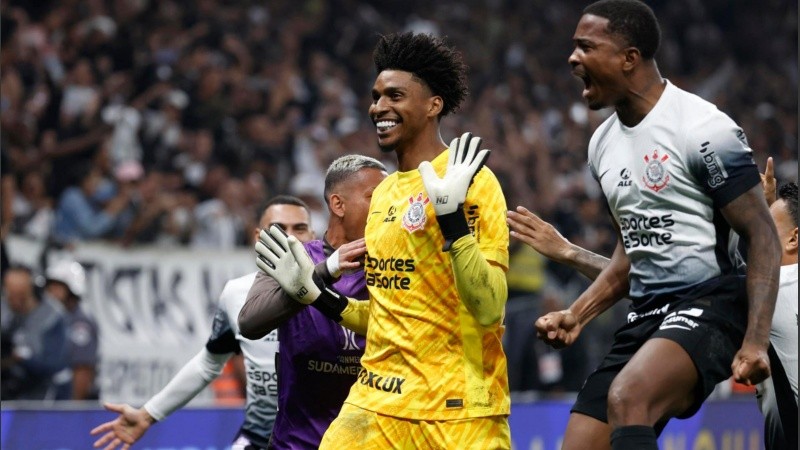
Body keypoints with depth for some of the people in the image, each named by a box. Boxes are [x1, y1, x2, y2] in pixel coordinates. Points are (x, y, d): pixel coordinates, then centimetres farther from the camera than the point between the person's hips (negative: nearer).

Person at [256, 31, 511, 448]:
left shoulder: (469, 180, -8)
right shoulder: (383, 193, 14)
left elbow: (489, 309, -18)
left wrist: (451, 216, -26)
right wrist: (314, 293, 13)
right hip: (378, 403, 6)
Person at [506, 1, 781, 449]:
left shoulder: (703, 128, -12)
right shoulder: (604, 143, 13)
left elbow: (763, 237, -13)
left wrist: (756, 341, -22)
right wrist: (577, 315, 12)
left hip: (712, 302, -9)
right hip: (646, 313, 9)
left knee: (626, 397, -35)